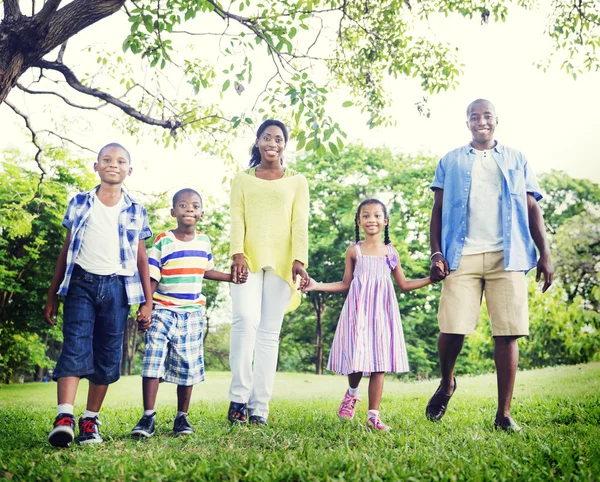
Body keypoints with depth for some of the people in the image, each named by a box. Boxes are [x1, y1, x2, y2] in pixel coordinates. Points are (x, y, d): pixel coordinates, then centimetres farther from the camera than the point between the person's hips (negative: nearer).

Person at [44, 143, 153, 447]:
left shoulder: (135, 211, 10)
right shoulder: (79, 203, 10)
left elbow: (141, 258, 12)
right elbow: (66, 250, 12)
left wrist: (148, 301, 6)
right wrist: (52, 296, 9)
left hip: (117, 287, 1)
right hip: (82, 283, -1)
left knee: (108, 356, 2)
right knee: (75, 347, -14)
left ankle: (90, 421, 10)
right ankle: (64, 418, -22)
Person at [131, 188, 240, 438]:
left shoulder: (204, 242, 8)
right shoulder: (162, 242, -5)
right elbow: (151, 278, -6)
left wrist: (231, 277, 13)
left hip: (192, 313, 3)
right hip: (163, 311, -3)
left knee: (188, 365, 5)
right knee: (153, 359, -13)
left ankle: (182, 417, 16)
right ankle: (148, 417, -7)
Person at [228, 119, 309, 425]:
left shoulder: (296, 181, 15)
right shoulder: (242, 179, 16)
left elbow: (300, 223, 4)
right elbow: (237, 220, 4)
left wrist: (299, 259, -11)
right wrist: (237, 254, -13)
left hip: (281, 262, 0)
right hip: (248, 259, 0)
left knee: (270, 331, -2)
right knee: (246, 320, -20)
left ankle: (259, 406, 0)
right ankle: (238, 397, -13)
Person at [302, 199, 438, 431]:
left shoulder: (391, 252, 9)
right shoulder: (354, 251, 6)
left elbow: (403, 284, 15)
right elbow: (345, 284, 11)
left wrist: (431, 278, 6)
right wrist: (316, 285, 2)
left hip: (382, 311, 1)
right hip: (358, 310, -1)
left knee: (379, 362, -3)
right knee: (356, 357, -10)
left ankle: (373, 415, 4)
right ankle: (352, 393, 24)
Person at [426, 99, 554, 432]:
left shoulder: (516, 161, 18)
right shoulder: (450, 162, 16)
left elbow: (532, 209, 14)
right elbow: (438, 210, 11)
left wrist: (545, 253, 3)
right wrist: (435, 253, -2)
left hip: (507, 257, 1)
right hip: (462, 256, 0)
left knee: (507, 333, -4)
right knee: (452, 328, -9)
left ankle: (503, 414, 4)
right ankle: (446, 383, 22)